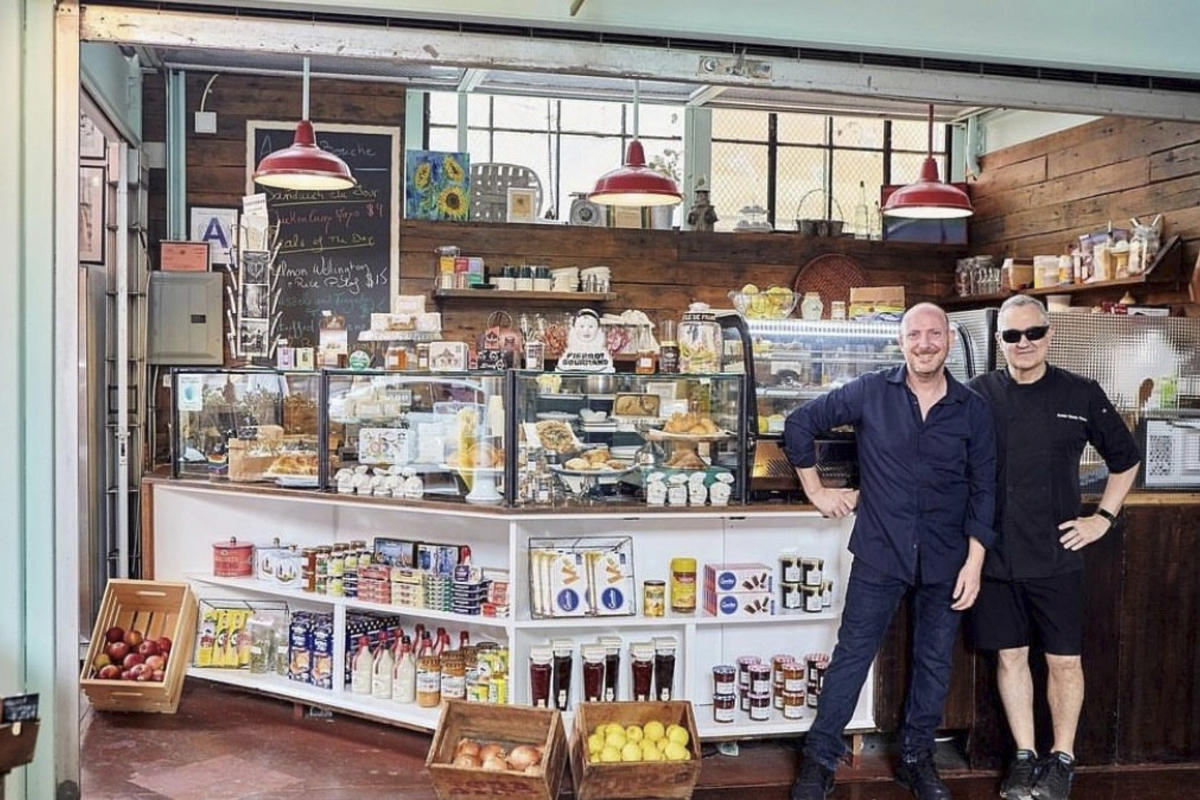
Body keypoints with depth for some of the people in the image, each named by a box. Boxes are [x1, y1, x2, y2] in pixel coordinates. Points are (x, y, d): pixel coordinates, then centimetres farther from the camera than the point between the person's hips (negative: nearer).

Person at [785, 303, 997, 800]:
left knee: (934, 662, 13)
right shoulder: (870, 393, -5)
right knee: (852, 655, 4)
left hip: (945, 561, 2)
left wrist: (974, 562, -5)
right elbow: (800, 424, 4)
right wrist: (817, 491, 4)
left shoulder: (973, 411, -1)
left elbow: (983, 492, 1)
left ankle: (916, 758, 31)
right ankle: (819, 759, 16)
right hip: (879, 554, -2)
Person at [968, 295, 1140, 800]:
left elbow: (1125, 459, 11)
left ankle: (1062, 759, 23)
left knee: (1063, 660, 5)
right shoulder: (978, 396, -1)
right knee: (1011, 656, 10)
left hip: (1056, 554, 0)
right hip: (995, 553, 1)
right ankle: (1025, 755, 25)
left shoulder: (1081, 395, -1)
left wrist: (1103, 518, 4)